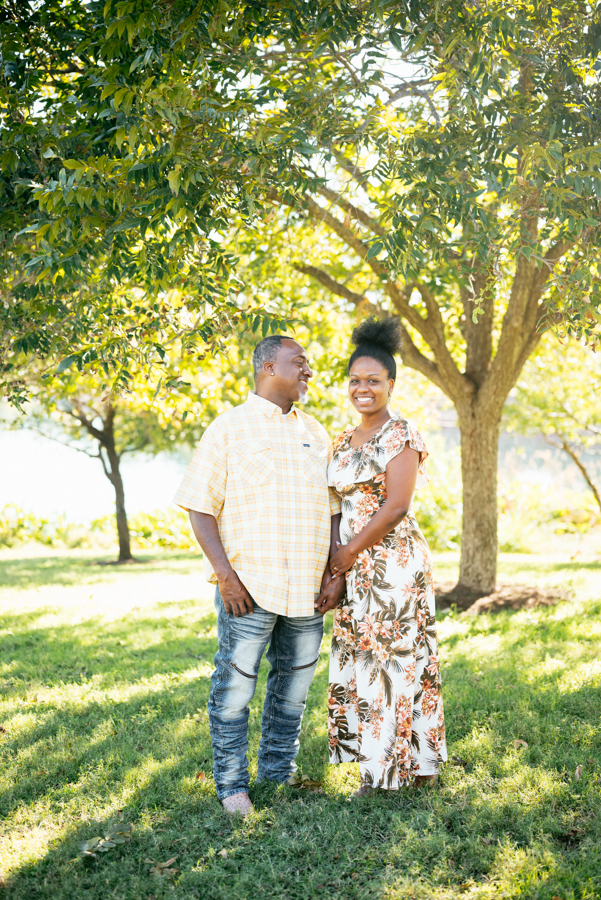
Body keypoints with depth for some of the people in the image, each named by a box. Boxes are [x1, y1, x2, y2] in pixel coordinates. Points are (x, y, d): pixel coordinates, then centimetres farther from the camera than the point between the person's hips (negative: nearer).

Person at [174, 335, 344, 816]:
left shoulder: (315, 433, 15)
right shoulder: (230, 427, -1)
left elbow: (334, 509, 17)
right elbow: (200, 507, -5)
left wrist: (337, 572, 5)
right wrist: (225, 574, -14)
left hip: (308, 591, 5)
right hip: (249, 587, -5)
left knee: (293, 688, 13)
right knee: (235, 688, 0)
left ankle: (279, 776, 27)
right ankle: (232, 785, 14)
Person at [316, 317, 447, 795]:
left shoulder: (402, 435, -9)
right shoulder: (344, 442, 15)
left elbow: (396, 507, -16)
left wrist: (349, 552, -12)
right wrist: (331, 568, 10)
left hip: (394, 562, -8)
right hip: (356, 568, 8)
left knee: (392, 657, -2)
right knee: (358, 660, 10)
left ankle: (411, 764, 11)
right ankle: (376, 763, 21)